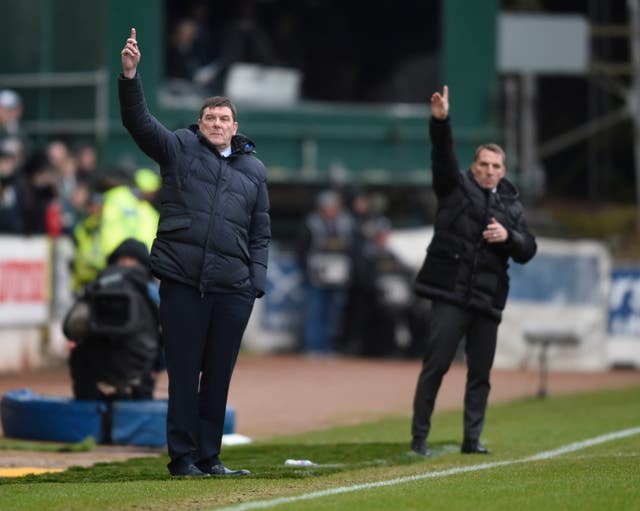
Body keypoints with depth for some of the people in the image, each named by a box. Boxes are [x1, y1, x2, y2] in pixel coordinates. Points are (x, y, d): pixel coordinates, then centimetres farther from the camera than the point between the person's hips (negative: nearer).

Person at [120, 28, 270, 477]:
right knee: (184, 373, -1)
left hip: (232, 289, 2)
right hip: (181, 283, -2)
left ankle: (209, 457, 13)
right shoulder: (179, 149, 8)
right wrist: (130, 76, -21)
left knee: (218, 376, 5)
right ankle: (183, 457, 4)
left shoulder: (254, 169, 15)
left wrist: (257, 284, 5)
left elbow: (261, 233, 14)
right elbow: (139, 121, -6)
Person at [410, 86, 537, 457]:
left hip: (488, 299, 4)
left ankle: (473, 438, 12)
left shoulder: (512, 206, 16)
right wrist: (440, 121, -25)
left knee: (481, 372, 6)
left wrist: (508, 237, -8)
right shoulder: (456, 187, 7)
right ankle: (420, 437, -3)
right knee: (436, 365, -7)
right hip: (450, 293, -4)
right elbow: (443, 155, -9)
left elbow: (528, 251, 12)